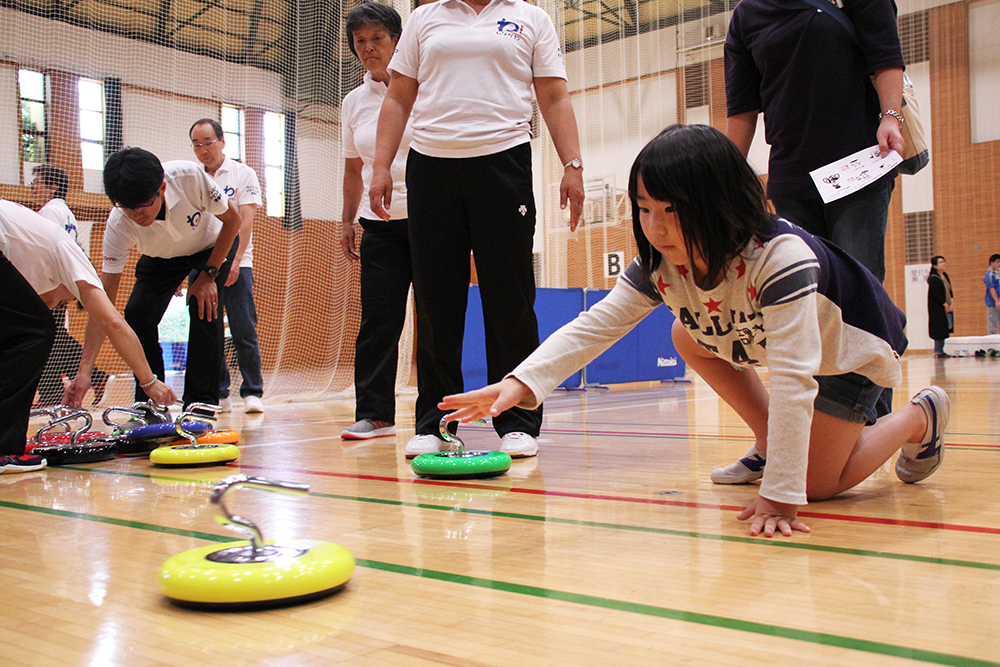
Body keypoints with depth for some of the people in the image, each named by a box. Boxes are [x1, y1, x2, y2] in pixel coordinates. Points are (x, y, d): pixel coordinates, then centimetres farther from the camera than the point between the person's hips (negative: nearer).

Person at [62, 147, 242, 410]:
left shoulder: (190, 176, -39)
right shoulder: (118, 224, -33)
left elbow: (233, 219, -20)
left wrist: (209, 274, -25)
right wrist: (84, 370, -37)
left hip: (213, 245, -2)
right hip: (160, 258, 2)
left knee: (204, 308, -25)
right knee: (137, 312, -17)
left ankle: (201, 401, -14)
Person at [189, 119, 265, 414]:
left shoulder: (242, 174, 3)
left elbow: (245, 221, -6)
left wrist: (235, 261, -18)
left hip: (236, 265, -3)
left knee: (244, 332, -6)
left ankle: (253, 392, 3)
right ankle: (218, 395, 11)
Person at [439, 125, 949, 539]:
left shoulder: (779, 257, -41)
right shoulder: (660, 265, -21)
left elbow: (792, 380, -43)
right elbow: (595, 324, -26)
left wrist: (780, 496, -44)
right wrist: (523, 381, -42)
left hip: (846, 351, -7)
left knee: (815, 484, -9)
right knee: (689, 338, 1)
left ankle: (920, 418, 17)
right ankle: (773, 443, 9)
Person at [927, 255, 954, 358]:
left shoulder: (945, 276, 14)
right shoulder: (933, 278, -11)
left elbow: (950, 290, 15)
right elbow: (936, 294, -17)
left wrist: (951, 303, 2)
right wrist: (945, 304, -15)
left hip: (947, 307, 8)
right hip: (937, 308, -8)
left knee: (945, 329, 6)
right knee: (939, 329, -9)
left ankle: (941, 350, 10)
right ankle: (937, 352, -5)